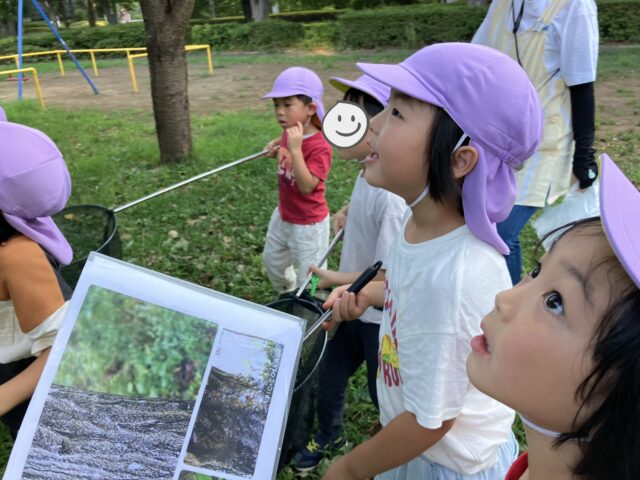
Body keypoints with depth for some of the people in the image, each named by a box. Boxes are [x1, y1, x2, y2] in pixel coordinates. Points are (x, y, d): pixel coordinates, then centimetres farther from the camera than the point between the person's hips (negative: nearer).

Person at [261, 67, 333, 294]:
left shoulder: (320, 146, -28)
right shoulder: (290, 133, -5)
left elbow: (307, 187, -36)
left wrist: (295, 149, -41)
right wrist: (278, 146, 0)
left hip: (308, 224, -9)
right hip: (283, 215, 9)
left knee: (308, 279, 7)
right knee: (272, 261, 28)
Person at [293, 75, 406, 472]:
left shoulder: (392, 195, -31)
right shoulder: (366, 174, -3)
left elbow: (389, 275, -29)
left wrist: (337, 279, -20)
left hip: (381, 316, -8)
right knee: (328, 377, 25)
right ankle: (329, 435, 52)